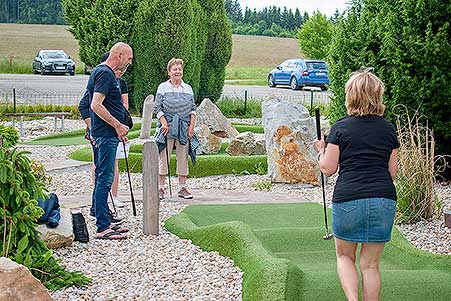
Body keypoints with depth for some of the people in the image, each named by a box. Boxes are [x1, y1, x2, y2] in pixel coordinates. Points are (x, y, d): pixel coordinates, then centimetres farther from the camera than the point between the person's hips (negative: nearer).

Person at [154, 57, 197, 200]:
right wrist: (164, 123, -11)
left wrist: (192, 125, 2)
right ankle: (160, 188, 2)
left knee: (183, 158, 5)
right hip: (167, 127, -3)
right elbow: (157, 108, 0)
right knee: (163, 157, -3)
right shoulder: (162, 88, 2)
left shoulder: (188, 88, 12)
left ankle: (182, 188, 11)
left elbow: (193, 109, 13)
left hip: (184, 129, 3)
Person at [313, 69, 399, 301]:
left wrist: (321, 151, 18)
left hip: (348, 198, -2)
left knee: (344, 256, 16)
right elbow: (392, 172, 11)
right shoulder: (388, 129, 7)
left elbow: (328, 169, -1)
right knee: (370, 264, 12)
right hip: (384, 199, 3)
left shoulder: (340, 128, -2)